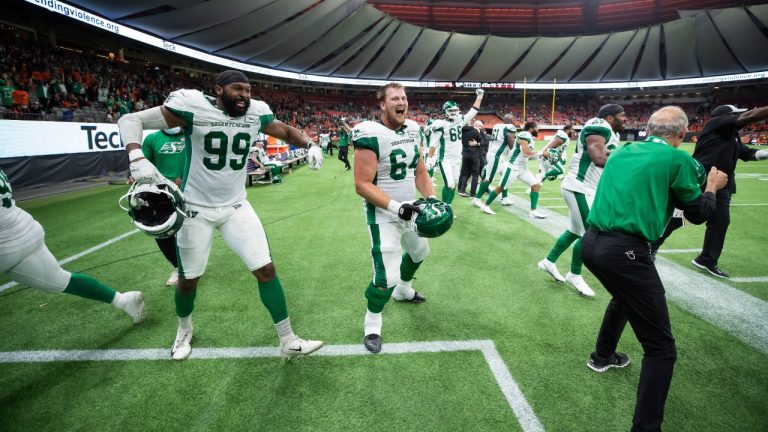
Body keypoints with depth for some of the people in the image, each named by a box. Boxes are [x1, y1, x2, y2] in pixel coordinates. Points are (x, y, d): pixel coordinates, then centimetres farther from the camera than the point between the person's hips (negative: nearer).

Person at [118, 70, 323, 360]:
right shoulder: (194, 107, -18)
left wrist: (310, 144, -8)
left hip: (236, 207, 3)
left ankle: (288, 341, 10)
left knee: (266, 269, -3)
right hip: (196, 209, -3)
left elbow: (286, 132, 13)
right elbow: (130, 120, -15)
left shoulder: (256, 113, -5)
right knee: (189, 279, 12)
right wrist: (137, 159, -34)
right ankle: (184, 330, 45)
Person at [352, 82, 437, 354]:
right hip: (384, 215, -8)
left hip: (409, 210, 9)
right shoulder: (371, 135, -22)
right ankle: (372, 322, 18)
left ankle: (403, 290, 58)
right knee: (387, 276, -11)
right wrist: (396, 206, -31)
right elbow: (362, 185, -25)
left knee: (420, 252, 29)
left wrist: (431, 197, -6)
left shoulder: (413, 130, 3)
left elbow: (419, 171, 10)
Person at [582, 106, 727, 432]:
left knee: (625, 295, 38)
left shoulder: (623, 151, 15)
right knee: (660, 348, 1)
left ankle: (603, 356, 57)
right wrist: (712, 186, 28)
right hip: (624, 252, -8)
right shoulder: (678, 159, -2)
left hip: (591, 242, 8)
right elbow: (698, 213, 11)